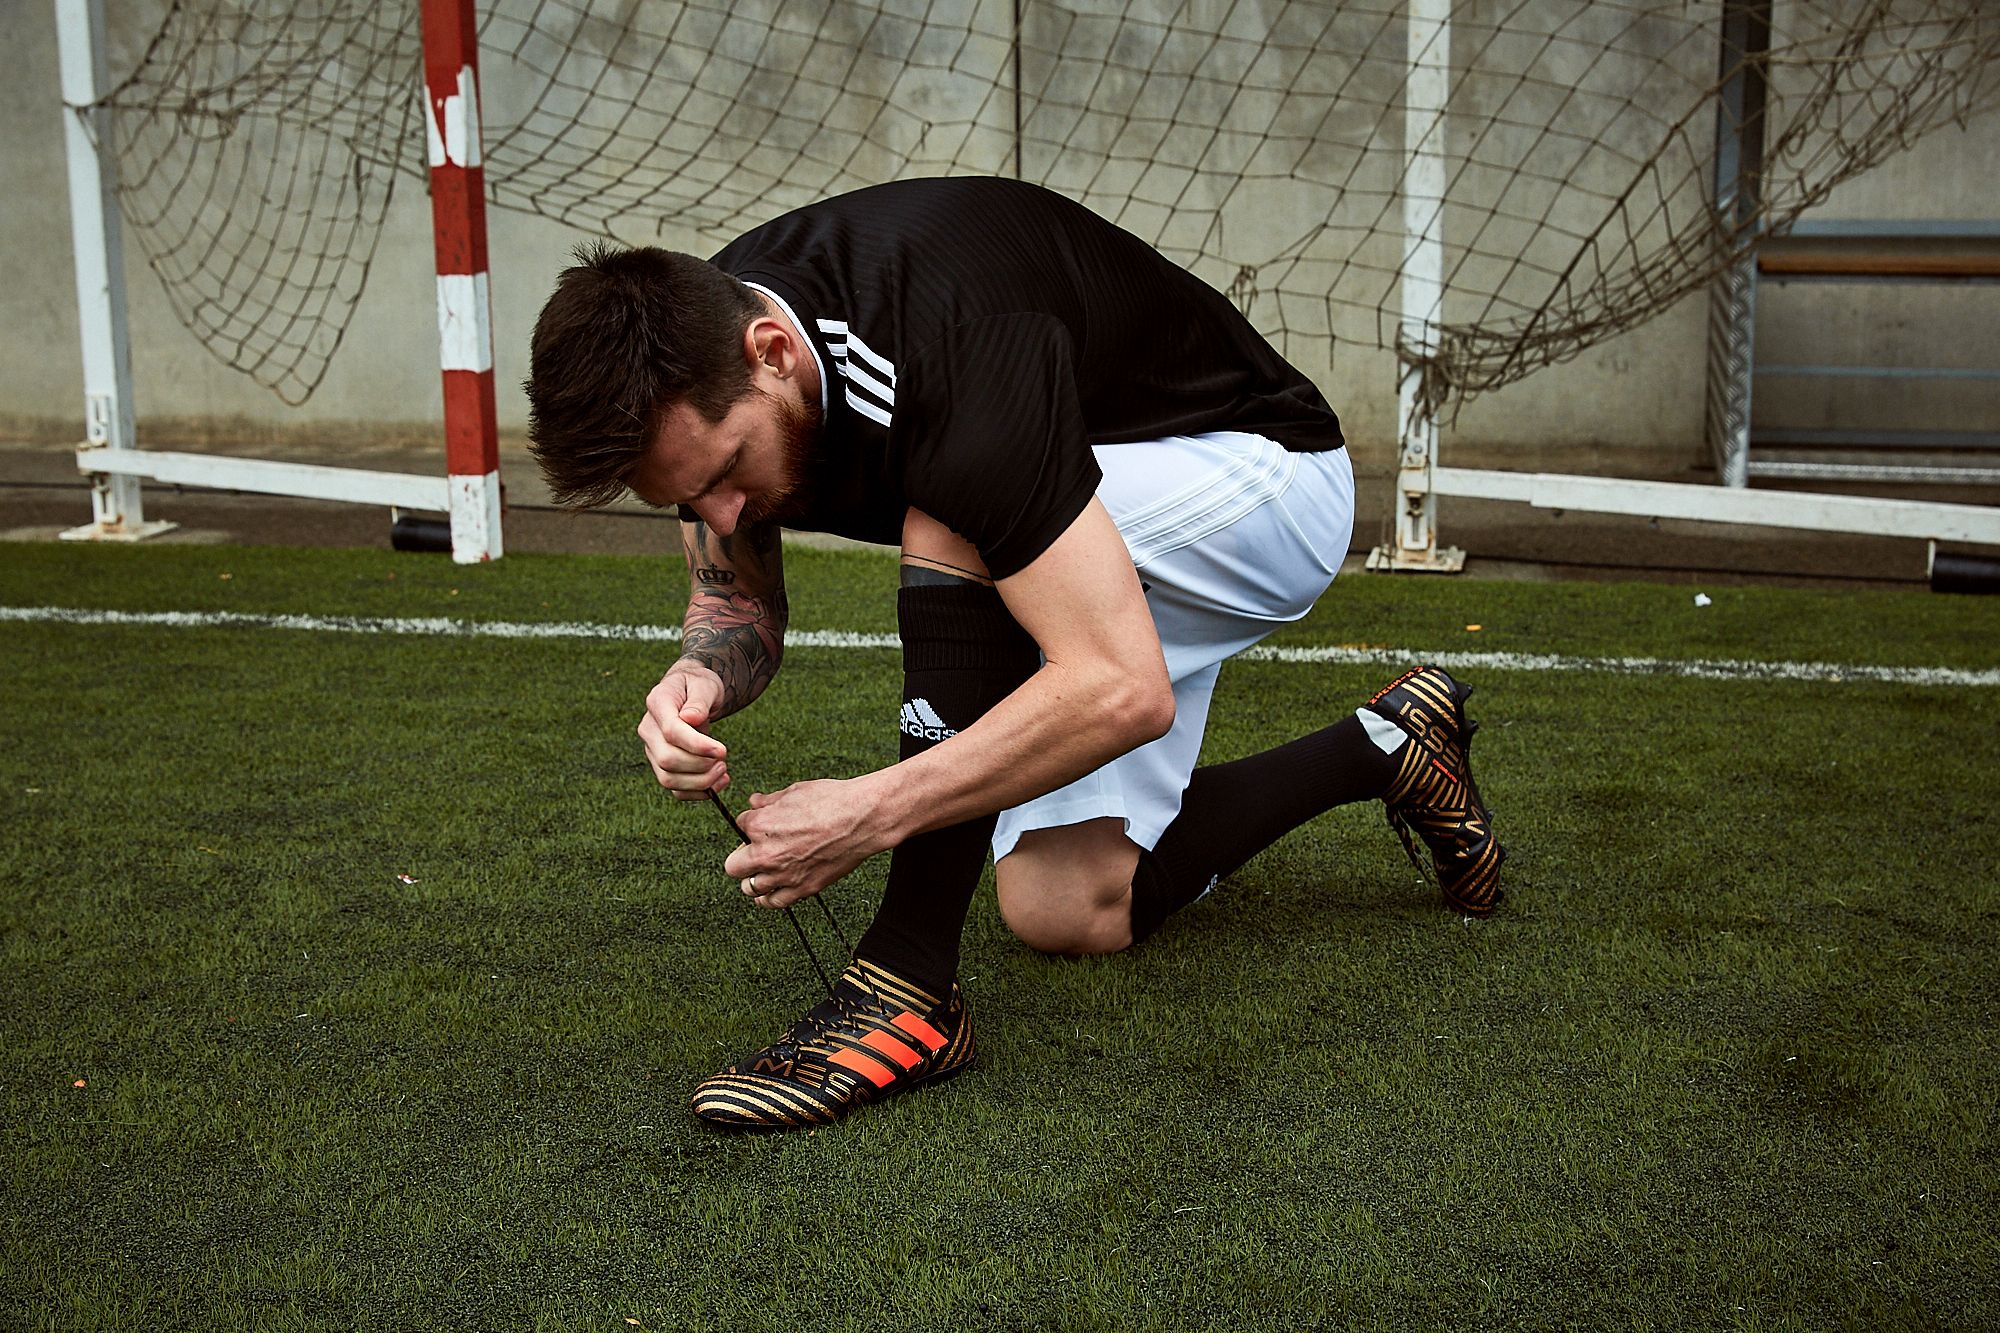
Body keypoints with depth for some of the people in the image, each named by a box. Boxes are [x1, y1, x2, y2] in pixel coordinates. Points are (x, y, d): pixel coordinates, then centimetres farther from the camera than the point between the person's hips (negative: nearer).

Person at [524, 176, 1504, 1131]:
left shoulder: (952, 365, -40)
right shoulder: (700, 347, -15)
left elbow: (1122, 688, -40)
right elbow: (738, 598, -1)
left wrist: (868, 813, -40)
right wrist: (702, 679, -24)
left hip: (1258, 472, -8)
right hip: (1106, 527, 8)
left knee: (949, 533, -36)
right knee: (1066, 911, -1)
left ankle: (910, 983, -24)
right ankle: (1381, 750, 19)